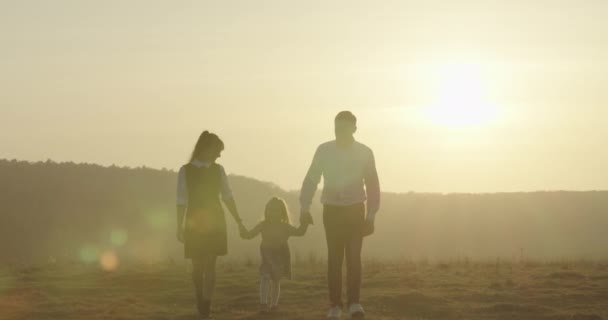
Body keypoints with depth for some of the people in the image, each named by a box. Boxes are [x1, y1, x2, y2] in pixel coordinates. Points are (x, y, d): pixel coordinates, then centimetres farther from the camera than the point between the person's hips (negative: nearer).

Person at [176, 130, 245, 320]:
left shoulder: (218, 170, 2)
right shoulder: (185, 171, -4)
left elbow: (227, 197, 1)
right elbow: (181, 201, -3)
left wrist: (239, 221, -4)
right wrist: (180, 227, -4)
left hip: (215, 223, 1)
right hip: (194, 224, -1)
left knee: (210, 265, -7)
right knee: (197, 266, 8)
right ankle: (201, 304, 25)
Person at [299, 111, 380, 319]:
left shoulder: (365, 153, -6)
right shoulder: (324, 151, -6)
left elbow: (372, 185, 0)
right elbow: (311, 179, -2)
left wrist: (371, 216, -3)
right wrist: (305, 208, -11)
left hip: (355, 210, -1)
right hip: (332, 210, 1)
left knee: (354, 256, -10)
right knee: (334, 257, 0)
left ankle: (354, 302, -6)